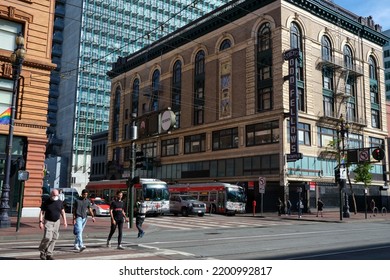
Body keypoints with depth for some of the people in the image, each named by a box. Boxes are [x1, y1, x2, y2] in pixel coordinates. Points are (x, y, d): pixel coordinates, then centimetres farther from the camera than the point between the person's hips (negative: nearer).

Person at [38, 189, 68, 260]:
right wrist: (41, 222, -15)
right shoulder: (46, 202, -6)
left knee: (54, 238, 3)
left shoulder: (60, 202, 5)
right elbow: (42, 212, -6)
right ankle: (42, 252, 8)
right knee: (47, 237, -15)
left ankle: (49, 254, 12)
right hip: (48, 222, -4)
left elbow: (62, 212, 12)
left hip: (57, 222, 4)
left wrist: (64, 221, 3)